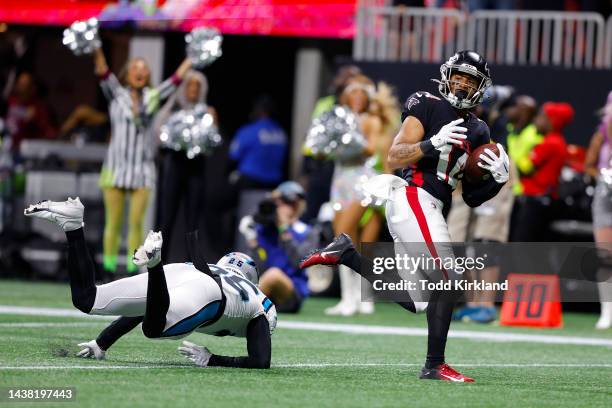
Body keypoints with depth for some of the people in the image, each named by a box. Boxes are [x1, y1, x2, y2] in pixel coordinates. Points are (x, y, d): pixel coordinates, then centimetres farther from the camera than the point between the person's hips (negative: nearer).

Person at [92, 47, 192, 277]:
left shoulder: (152, 98, 10)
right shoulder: (116, 94, 4)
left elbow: (176, 79, 11)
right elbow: (103, 73, -8)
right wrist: (97, 51, -21)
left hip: (143, 169, 2)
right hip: (116, 166, -2)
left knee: (136, 223, -1)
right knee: (113, 223, -1)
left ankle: (133, 267, 2)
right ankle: (108, 267, 3)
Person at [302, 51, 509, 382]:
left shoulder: (477, 132, 19)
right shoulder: (427, 106, -1)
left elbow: (472, 198, 19)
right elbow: (394, 158, -9)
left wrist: (498, 179, 1)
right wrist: (434, 143, -22)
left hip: (431, 211, 8)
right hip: (413, 198, -8)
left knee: (414, 301, 7)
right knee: (447, 281, -14)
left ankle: (345, 254, 14)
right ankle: (435, 366, -10)